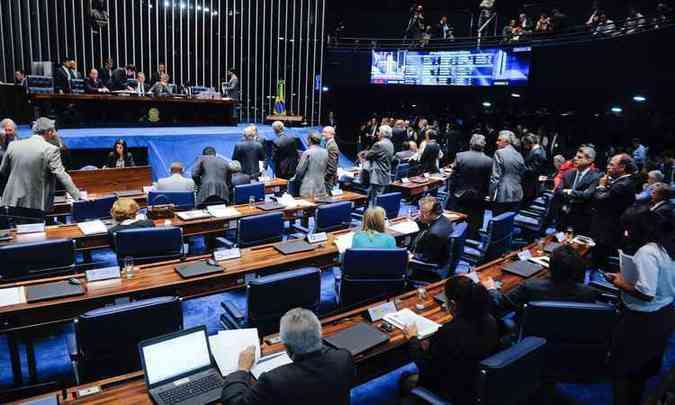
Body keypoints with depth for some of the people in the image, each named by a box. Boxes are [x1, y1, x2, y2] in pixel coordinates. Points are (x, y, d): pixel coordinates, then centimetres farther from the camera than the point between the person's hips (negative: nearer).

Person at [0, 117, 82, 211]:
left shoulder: (13, 145, 5)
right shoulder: (51, 150, -11)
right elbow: (62, 176, -16)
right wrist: (79, 197, -15)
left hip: (11, 201, 5)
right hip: (36, 205, -4)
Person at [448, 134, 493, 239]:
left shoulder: (460, 156, -10)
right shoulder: (489, 161, -9)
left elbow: (452, 177, -6)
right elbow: (488, 181, -4)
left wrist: (450, 191, 4)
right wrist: (485, 195, 9)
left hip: (460, 196, 0)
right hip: (478, 199, 0)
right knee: (474, 227, 10)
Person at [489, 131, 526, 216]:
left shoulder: (499, 153, -8)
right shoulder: (519, 155, 10)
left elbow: (495, 177, -11)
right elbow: (522, 175, 15)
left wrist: (492, 195, -6)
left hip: (502, 196, -6)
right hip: (517, 196, 6)